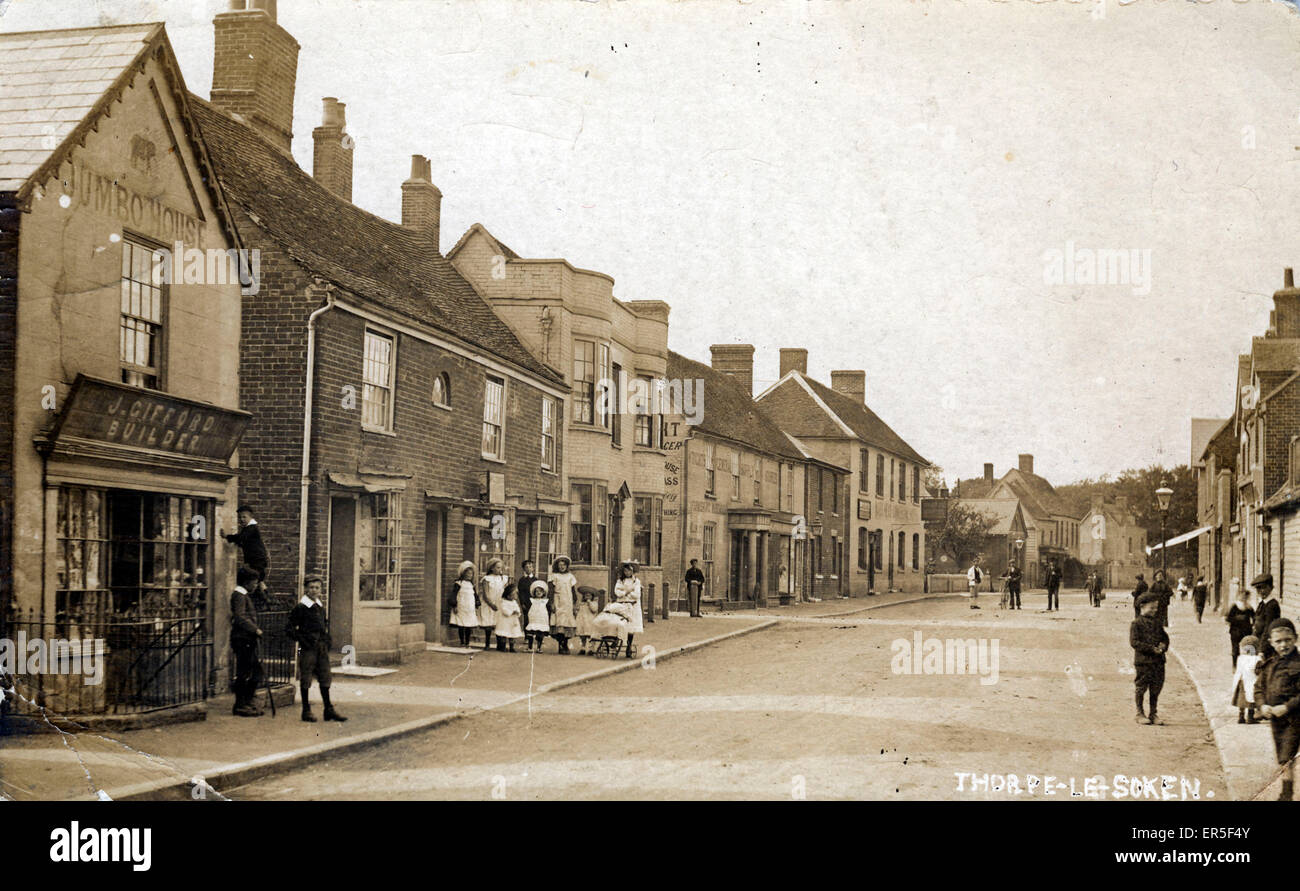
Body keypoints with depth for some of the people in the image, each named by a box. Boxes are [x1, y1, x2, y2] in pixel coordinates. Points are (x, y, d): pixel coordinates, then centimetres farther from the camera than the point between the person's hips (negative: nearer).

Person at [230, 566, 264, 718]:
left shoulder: (244, 595, 19)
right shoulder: (239, 595, -12)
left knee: (256, 671, 12)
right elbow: (240, 618, -23)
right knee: (243, 673, -5)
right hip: (242, 639, -10)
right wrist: (255, 630, -21)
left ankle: (247, 702, 18)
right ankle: (240, 705, 1)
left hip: (248, 640, 10)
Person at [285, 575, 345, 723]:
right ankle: (306, 711, 8)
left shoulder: (321, 607, 12)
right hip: (308, 648, -6)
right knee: (306, 679, 1)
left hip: (322, 648, 6)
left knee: (325, 678, 8)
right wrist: (302, 640, -13)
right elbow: (289, 629, -7)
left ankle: (329, 710, 14)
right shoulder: (300, 607, -7)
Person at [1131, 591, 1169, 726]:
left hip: (1158, 661, 6)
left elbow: (1165, 637, 20)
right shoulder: (1136, 623, -6)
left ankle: (1153, 714, 18)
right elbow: (1134, 642, -13)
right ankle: (1140, 714, 11)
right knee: (1140, 689, 1)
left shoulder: (1157, 622, 14)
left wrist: (1163, 645, -4)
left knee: (1156, 689, 9)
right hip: (1143, 661, -6)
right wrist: (1151, 649, -18)